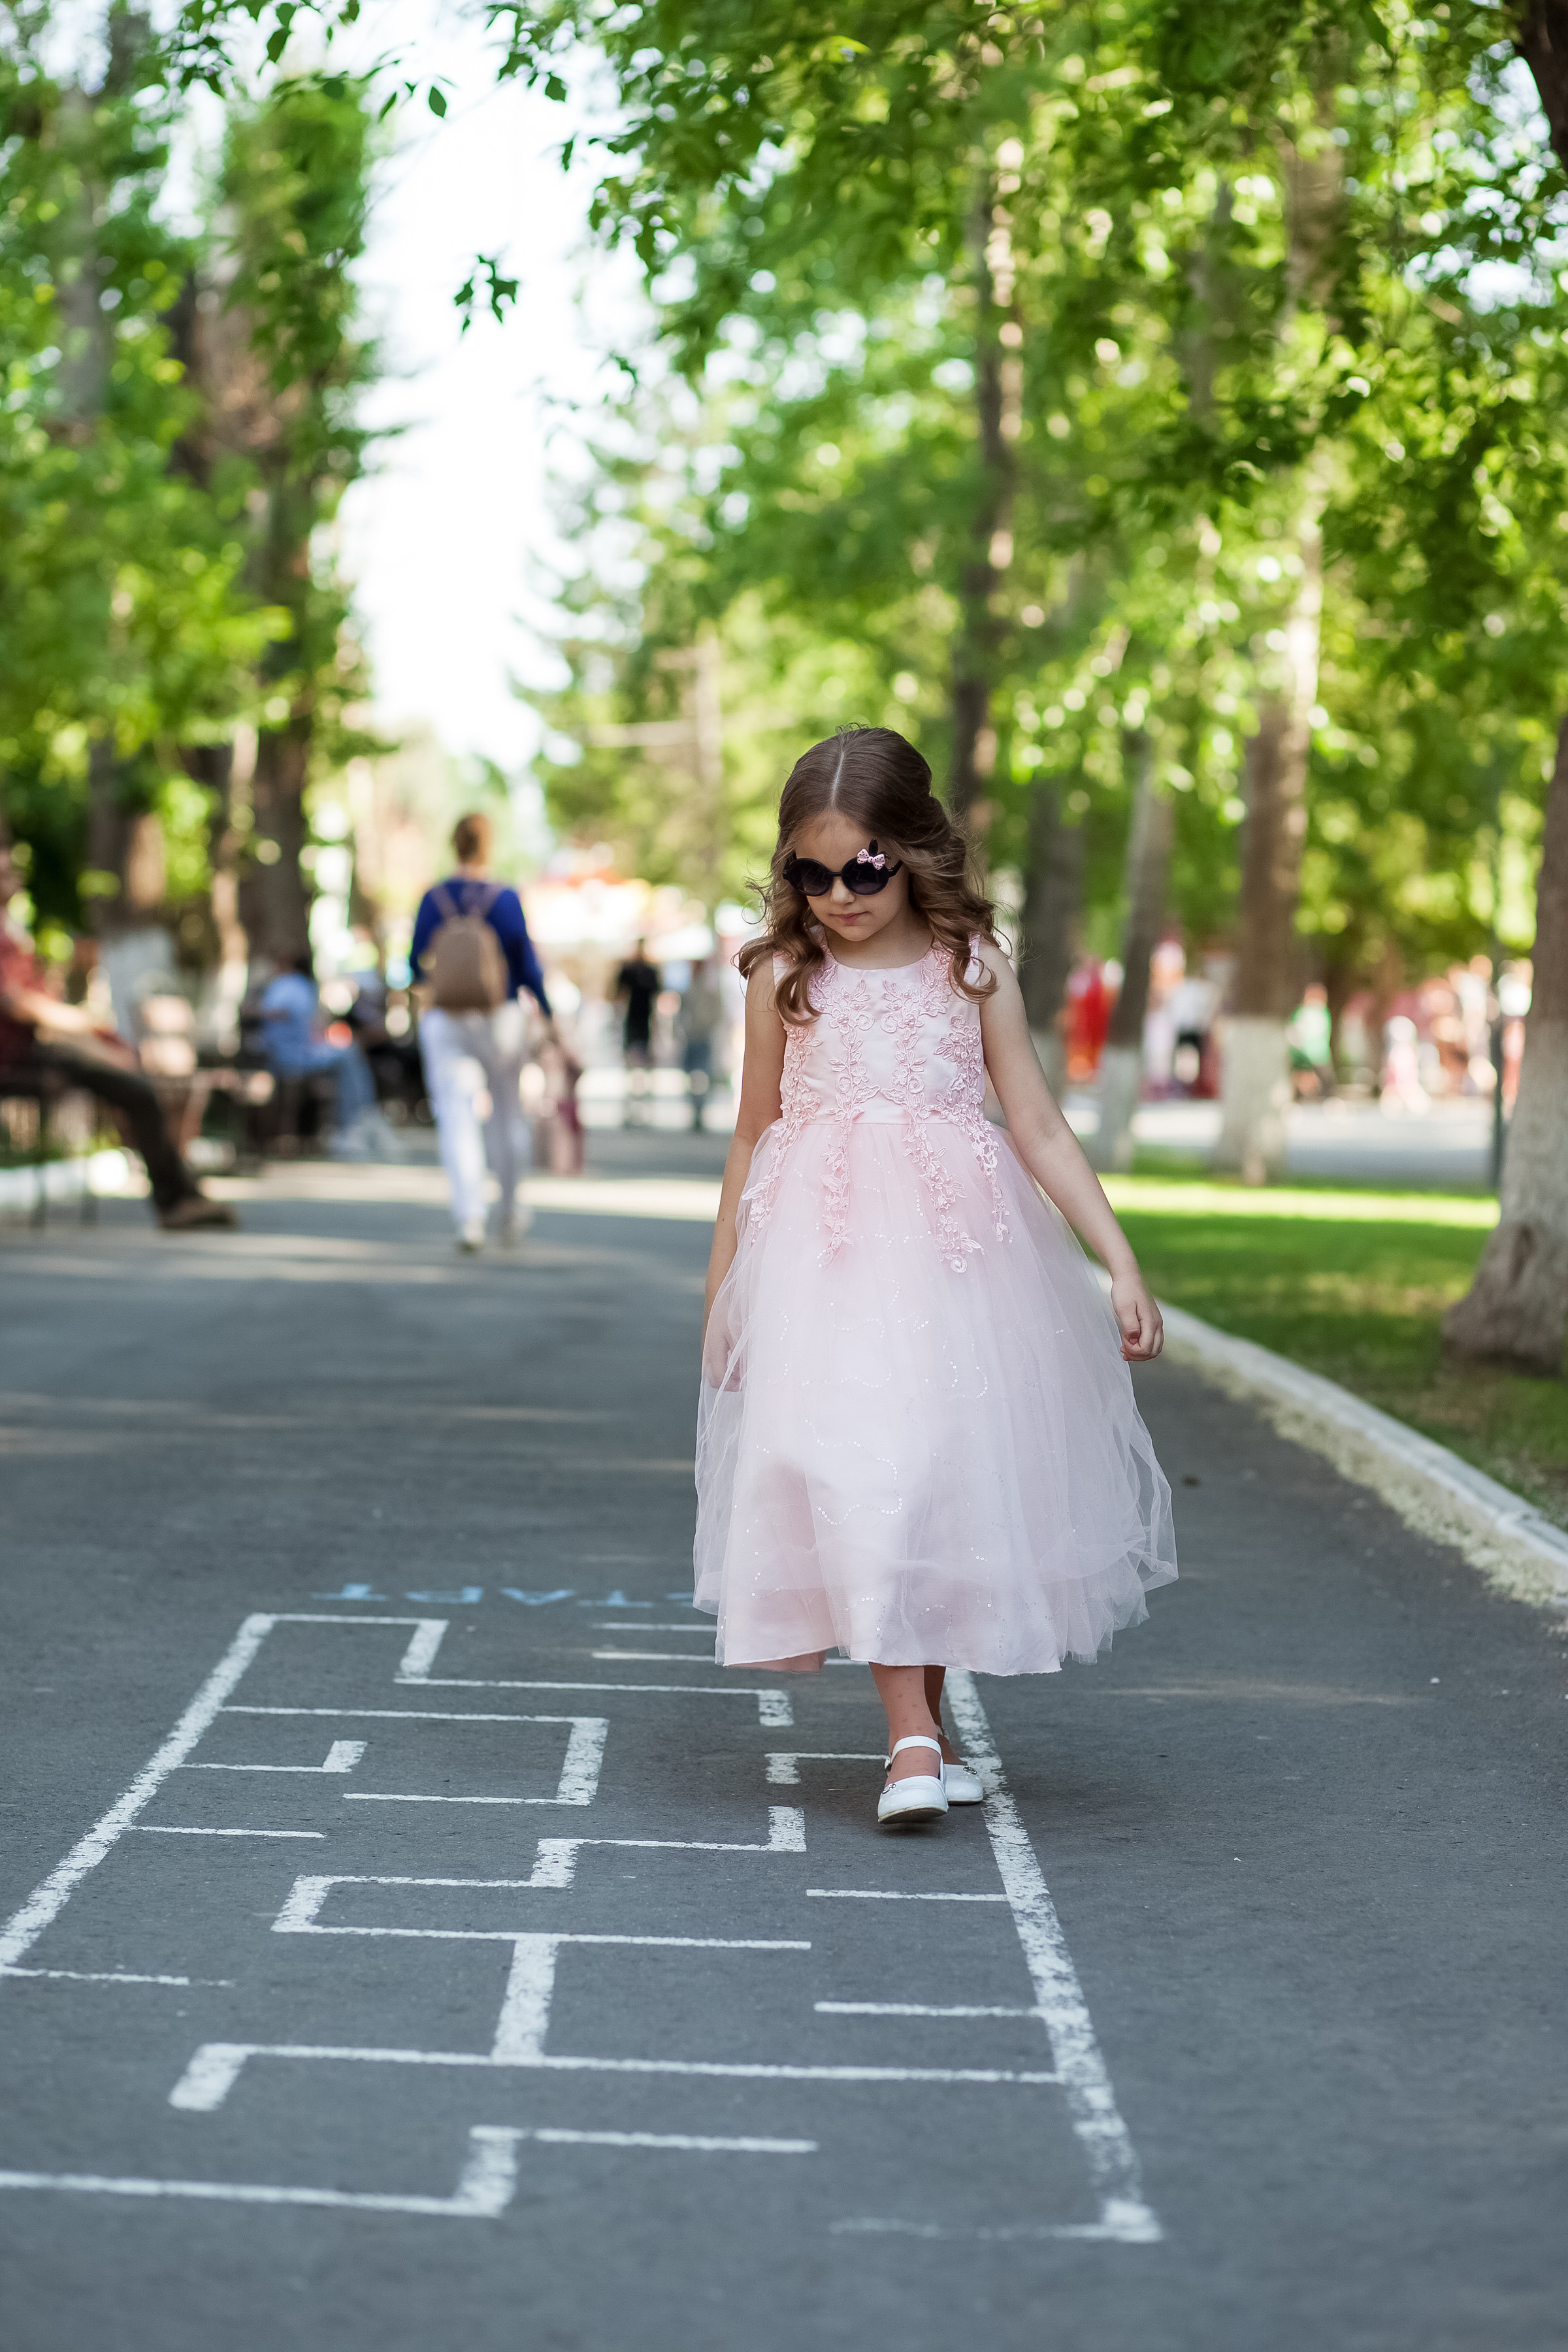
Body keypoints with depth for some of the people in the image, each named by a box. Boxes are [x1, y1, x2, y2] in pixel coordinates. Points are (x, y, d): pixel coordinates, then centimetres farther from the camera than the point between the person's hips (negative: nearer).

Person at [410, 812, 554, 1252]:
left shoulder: (433, 899, -2)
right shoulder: (505, 899, -9)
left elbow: (416, 962, 6)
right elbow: (526, 964, -7)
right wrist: (548, 1014, 6)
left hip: (444, 1022, 0)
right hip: (499, 1018, 0)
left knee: (457, 1120, -5)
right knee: (505, 1114, 18)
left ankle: (469, 1218, -22)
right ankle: (507, 1213, 30)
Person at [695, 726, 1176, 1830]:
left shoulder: (972, 970, 2)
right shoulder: (784, 978, 3)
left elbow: (1041, 1127, 4)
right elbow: (755, 1135, 13)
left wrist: (1122, 1264, -2)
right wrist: (723, 1292, 16)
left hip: (957, 1251, 1)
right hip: (825, 1260, -1)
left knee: (950, 1471, 5)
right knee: (852, 1472, -13)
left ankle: (929, 1715, 22)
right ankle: (912, 1737, -12)